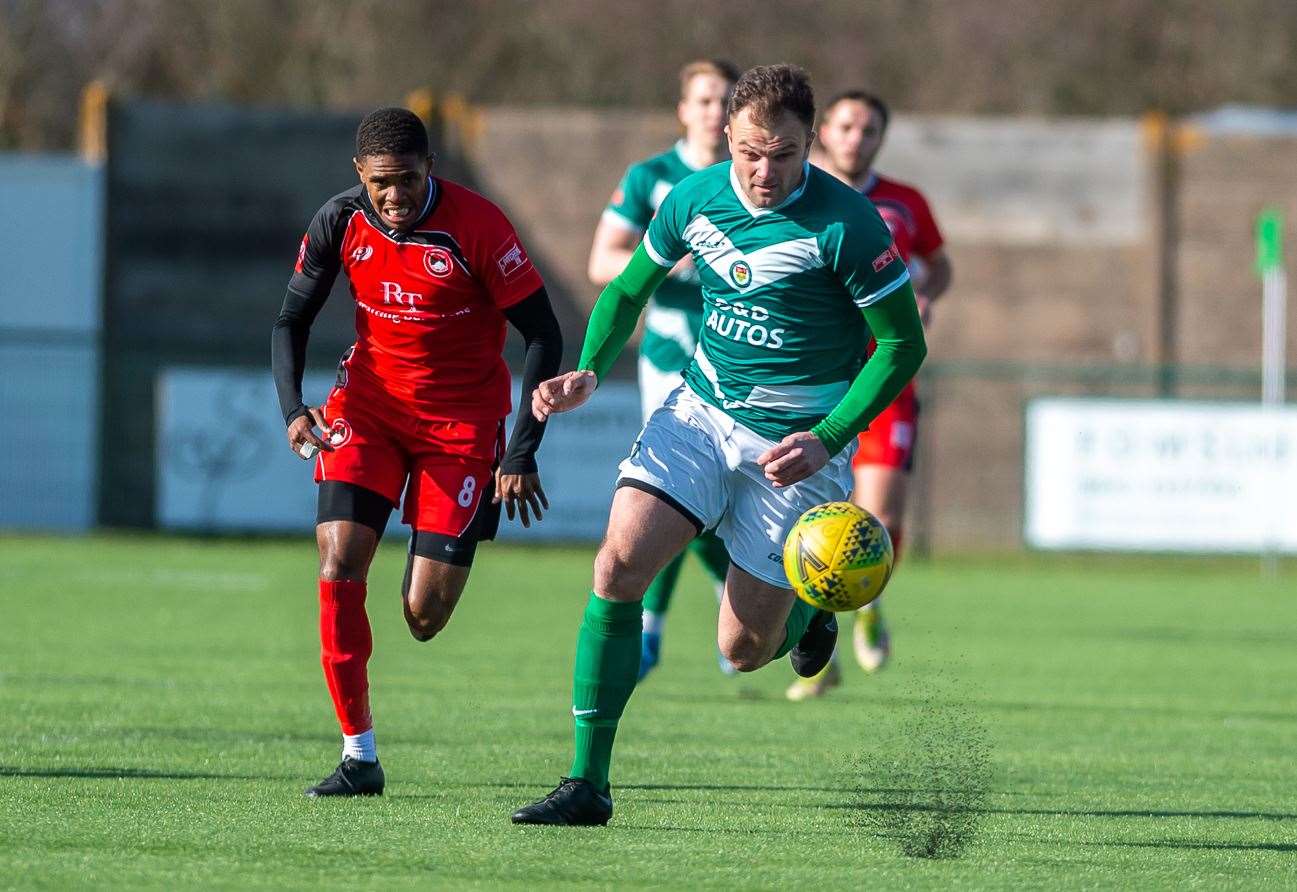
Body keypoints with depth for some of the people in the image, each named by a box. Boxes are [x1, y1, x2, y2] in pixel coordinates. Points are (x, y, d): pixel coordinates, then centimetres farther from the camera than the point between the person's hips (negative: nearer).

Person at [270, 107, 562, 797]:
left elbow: (543, 335, -13)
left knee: (423, 617, -7)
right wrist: (293, 408, -14)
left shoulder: (476, 225, -19)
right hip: (369, 401, 3)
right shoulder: (340, 222, -8)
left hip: (461, 420, -3)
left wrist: (523, 452, -17)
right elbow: (290, 321, 5)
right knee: (337, 566, -16)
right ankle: (359, 757, -8)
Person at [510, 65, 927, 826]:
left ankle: (807, 608, 39)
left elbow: (903, 344, -11)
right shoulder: (695, 199, -5)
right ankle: (587, 784, -11)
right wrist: (589, 372, -5)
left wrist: (826, 442, -19)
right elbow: (630, 289, 12)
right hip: (701, 413, 3)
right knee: (619, 567, -17)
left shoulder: (844, 225, -18)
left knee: (743, 649, 0)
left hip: (794, 443, -3)